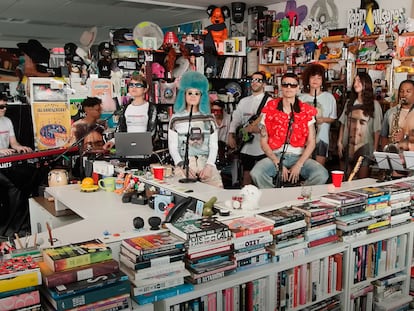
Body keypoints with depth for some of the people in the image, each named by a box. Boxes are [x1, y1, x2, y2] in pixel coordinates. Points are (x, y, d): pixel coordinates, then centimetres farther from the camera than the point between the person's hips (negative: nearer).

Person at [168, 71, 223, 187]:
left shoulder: (209, 118, 13)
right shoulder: (176, 119, 9)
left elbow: (214, 146, 8)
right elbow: (172, 147, 4)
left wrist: (209, 165, -8)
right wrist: (182, 165, -10)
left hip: (206, 162, 1)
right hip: (184, 162, -1)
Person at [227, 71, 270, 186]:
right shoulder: (243, 101, 15)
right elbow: (235, 121, 14)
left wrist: (258, 128, -22)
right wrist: (231, 135, 0)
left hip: (263, 147, -5)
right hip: (246, 147, 5)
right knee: (246, 176, 12)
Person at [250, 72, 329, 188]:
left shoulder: (307, 111, 7)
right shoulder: (270, 109, 5)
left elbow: (311, 142, 3)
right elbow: (263, 142, 2)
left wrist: (298, 165, -11)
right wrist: (278, 164, -9)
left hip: (299, 156, 1)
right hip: (275, 156, -1)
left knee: (321, 175, -27)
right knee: (256, 173, -31)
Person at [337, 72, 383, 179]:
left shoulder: (374, 105, -3)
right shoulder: (349, 103, 10)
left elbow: (377, 130, -5)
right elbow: (343, 124, 10)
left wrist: (375, 149, -9)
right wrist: (340, 142, 3)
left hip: (364, 147, -4)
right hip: (348, 147, 4)